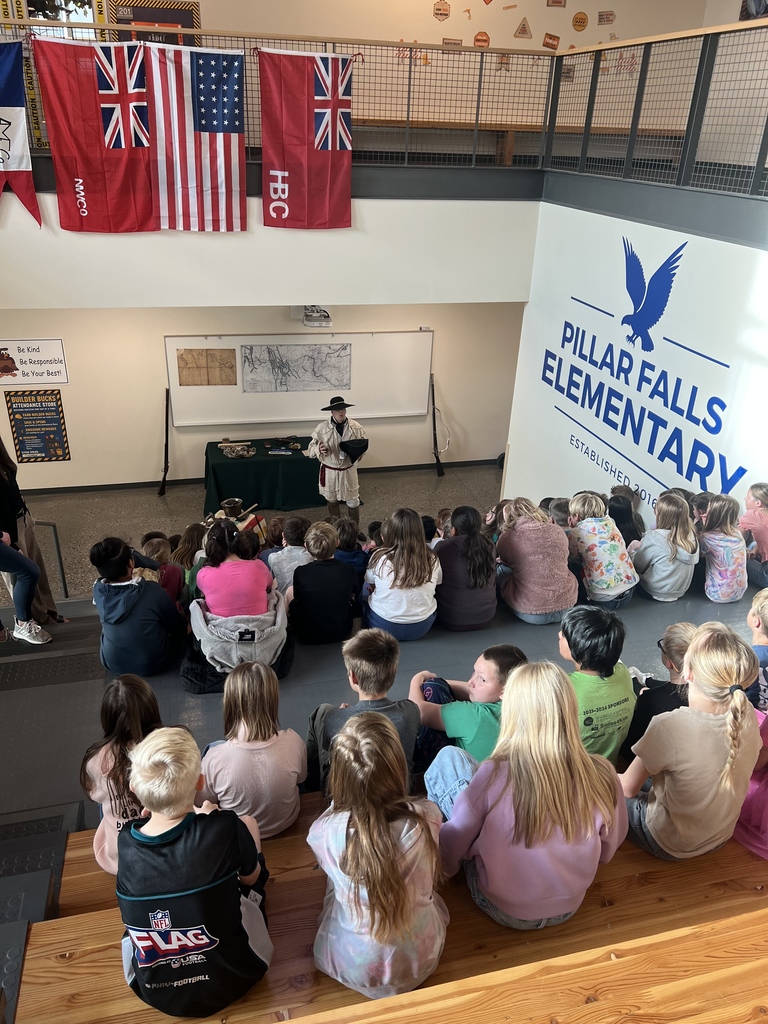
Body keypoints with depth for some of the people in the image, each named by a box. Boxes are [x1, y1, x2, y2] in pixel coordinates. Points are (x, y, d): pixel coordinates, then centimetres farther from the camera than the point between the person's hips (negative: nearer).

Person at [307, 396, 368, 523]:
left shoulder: (356, 427, -8)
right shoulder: (322, 428, -12)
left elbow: (364, 446, 4)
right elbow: (311, 448, -5)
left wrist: (358, 450, -19)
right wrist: (319, 449, -28)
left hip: (349, 470, 0)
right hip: (330, 471, 0)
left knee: (353, 502, 8)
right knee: (332, 501, 17)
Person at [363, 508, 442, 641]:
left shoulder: (380, 557, -16)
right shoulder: (432, 559, -13)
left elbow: (370, 582, 2)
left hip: (383, 626, -1)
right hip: (422, 627, 1)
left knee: (366, 590, 28)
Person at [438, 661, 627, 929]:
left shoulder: (494, 775, -30)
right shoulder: (602, 775, -22)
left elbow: (451, 849, -15)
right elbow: (606, 852, -3)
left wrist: (445, 866, 8)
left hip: (503, 910, -3)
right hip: (568, 909, 3)